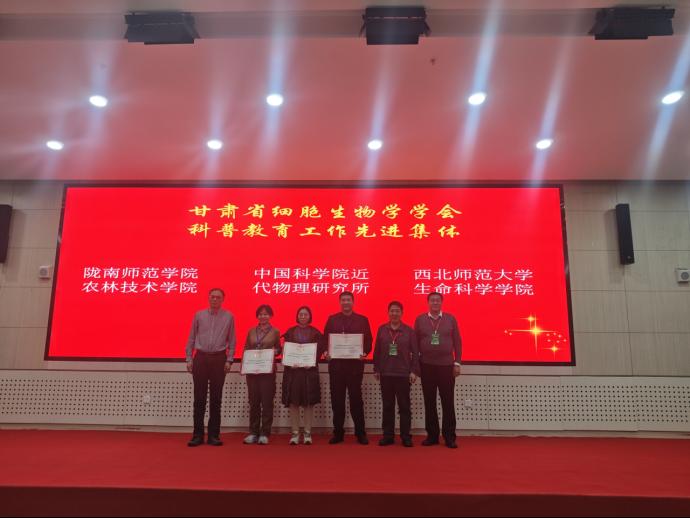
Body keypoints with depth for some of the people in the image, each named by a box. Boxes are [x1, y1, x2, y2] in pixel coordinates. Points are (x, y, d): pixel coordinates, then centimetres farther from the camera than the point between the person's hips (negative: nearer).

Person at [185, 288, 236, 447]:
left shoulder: (229, 317, 3)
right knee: (199, 398, 2)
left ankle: (214, 435, 12)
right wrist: (189, 359, 2)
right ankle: (198, 435, 11)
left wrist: (229, 360, -2)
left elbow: (232, 340, 5)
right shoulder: (199, 315, 5)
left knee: (216, 398, 4)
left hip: (219, 359, 0)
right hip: (200, 358, 1)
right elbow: (191, 338, 8)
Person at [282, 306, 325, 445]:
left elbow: (320, 350, 1)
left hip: (309, 370, -1)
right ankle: (295, 433, 10)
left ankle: (307, 433, 10)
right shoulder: (290, 332, 8)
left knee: (309, 403, 1)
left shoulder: (315, 333, 5)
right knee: (293, 402, 1)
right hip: (292, 370, 1)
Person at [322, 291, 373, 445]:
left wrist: (365, 353, -15)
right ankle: (338, 432, 16)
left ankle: (360, 433, 13)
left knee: (356, 398, 3)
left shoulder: (362, 320, 5)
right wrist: (326, 353, -10)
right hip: (336, 364, 2)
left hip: (355, 364, -1)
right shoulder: (332, 319, 9)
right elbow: (325, 339, 6)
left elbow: (368, 341, 2)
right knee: (337, 399, 6)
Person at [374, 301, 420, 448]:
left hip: (403, 374, -2)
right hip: (385, 374, 2)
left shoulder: (409, 331, -1)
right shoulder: (382, 329, 5)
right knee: (387, 406, 9)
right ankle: (388, 436, 17)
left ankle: (406, 436, 13)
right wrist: (376, 369, 4)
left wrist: (414, 371, -6)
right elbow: (377, 351, 6)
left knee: (404, 406, 4)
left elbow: (415, 352, -1)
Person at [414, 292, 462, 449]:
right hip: (426, 365, 1)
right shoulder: (420, 319, 4)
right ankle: (432, 435, 16)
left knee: (448, 402, 2)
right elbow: (415, 342, 6)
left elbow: (457, 342, 4)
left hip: (446, 365, 0)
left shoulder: (450, 319, 4)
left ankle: (450, 437, 11)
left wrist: (457, 363, -1)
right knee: (429, 402, 6)